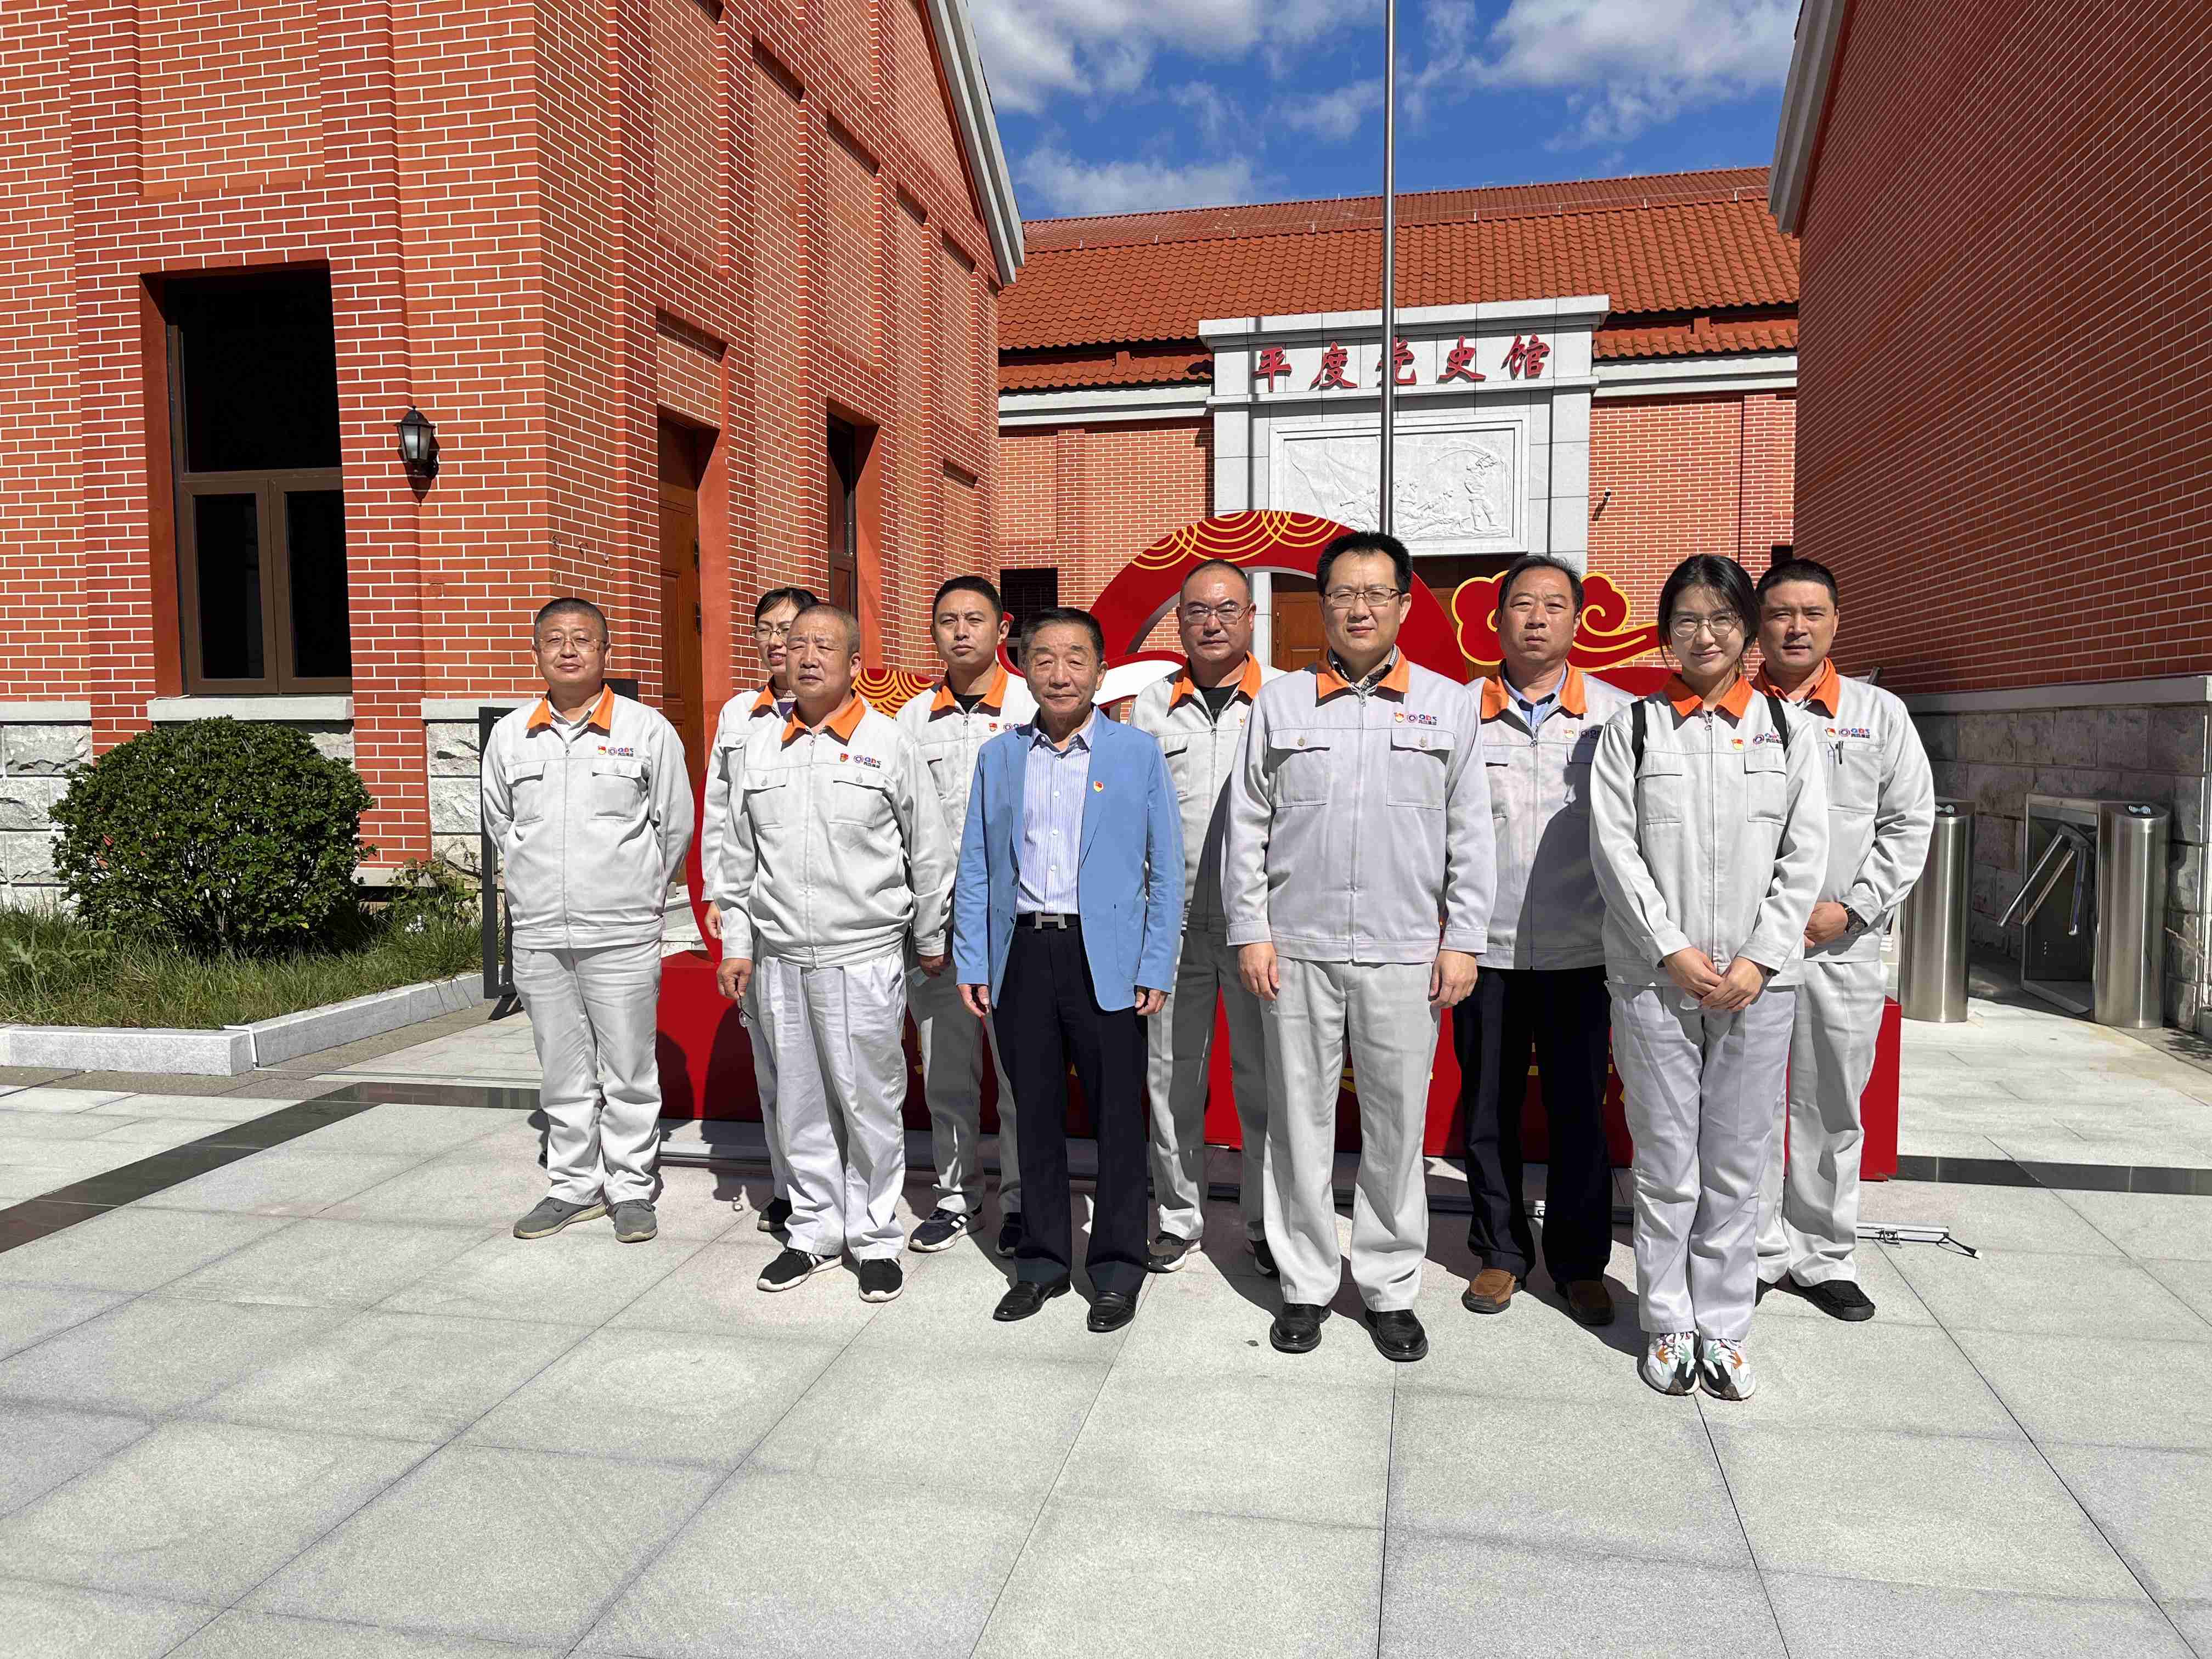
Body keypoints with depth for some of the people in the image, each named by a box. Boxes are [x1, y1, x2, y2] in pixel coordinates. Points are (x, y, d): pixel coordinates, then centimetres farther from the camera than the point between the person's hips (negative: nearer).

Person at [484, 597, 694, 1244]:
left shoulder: (648, 730, -3)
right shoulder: (509, 735, 7)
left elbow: (675, 826, 4)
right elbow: (500, 825, 20)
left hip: (623, 935, -3)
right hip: (539, 935, 3)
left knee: (629, 1070, 5)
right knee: (562, 1073, 12)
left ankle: (631, 1190, 18)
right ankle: (576, 1187, 25)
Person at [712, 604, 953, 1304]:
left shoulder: (888, 743, -2)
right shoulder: (759, 746, 9)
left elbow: (929, 851, 3)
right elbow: (739, 855, 13)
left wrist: (930, 939, 5)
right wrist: (736, 944, 10)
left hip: (863, 957, -4)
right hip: (779, 958, 4)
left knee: (870, 1102, 2)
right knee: (800, 1103, 12)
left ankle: (876, 1239, 17)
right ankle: (816, 1232, 26)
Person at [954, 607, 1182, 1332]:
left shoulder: (1139, 753, 1)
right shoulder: (998, 757, 9)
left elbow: (1165, 869, 0)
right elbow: (975, 869, 10)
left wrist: (1156, 969, -6)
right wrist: (971, 964, 4)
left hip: (1105, 961, -2)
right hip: (1022, 954, 3)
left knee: (1118, 1119, 5)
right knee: (1036, 1116, 12)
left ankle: (1117, 1270, 20)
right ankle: (1042, 1261, 27)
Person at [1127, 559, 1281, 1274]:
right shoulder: (1152, 704, 9)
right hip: (1173, 919, 2)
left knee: (1265, 1078, 5)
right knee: (1171, 1074, 9)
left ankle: (1267, 1223, 20)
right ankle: (1178, 1216, 24)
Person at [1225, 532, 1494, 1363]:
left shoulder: (1449, 705, 7)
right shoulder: (1280, 703, 7)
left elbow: (1470, 835, 6)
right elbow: (1246, 826, 6)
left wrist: (1463, 942, 0)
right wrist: (1250, 931, -1)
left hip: (1404, 952, 0)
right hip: (1296, 949, 0)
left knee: (1398, 1124, 6)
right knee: (1300, 1119, 7)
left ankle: (1390, 1287, 22)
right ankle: (1305, 1284, 21)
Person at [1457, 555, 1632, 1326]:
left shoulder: (1617, 713, 2)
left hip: (1581, 950, 0)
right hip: (1485, 947, 1)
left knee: (1579, 1111, 7)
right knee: (1488, 1108, 9)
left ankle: (1580, 1260, 24)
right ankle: (1499, 1251, 25)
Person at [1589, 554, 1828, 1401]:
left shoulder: (1786, 728, 8)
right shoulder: (1633, 727, 4)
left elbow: (1804, 855, 3)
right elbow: (1613, 848, -3)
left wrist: (1759, 961, -8)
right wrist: (1673, 951, -11)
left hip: (1758, 979, 1)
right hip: (1653, 977, -1)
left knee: (1738, 1164, 7)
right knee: (1665, 1163, 6)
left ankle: (1723, 1326, 21)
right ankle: (1668, 1324, 20)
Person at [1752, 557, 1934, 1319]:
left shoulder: (1880, 713, 7)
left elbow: (1909, 823, 5)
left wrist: (1852, 909, -6)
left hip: (1843, 945, 1)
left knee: (1830, 1106, 10)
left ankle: (1822, 1254, 24)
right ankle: (1757, 1249, 19)